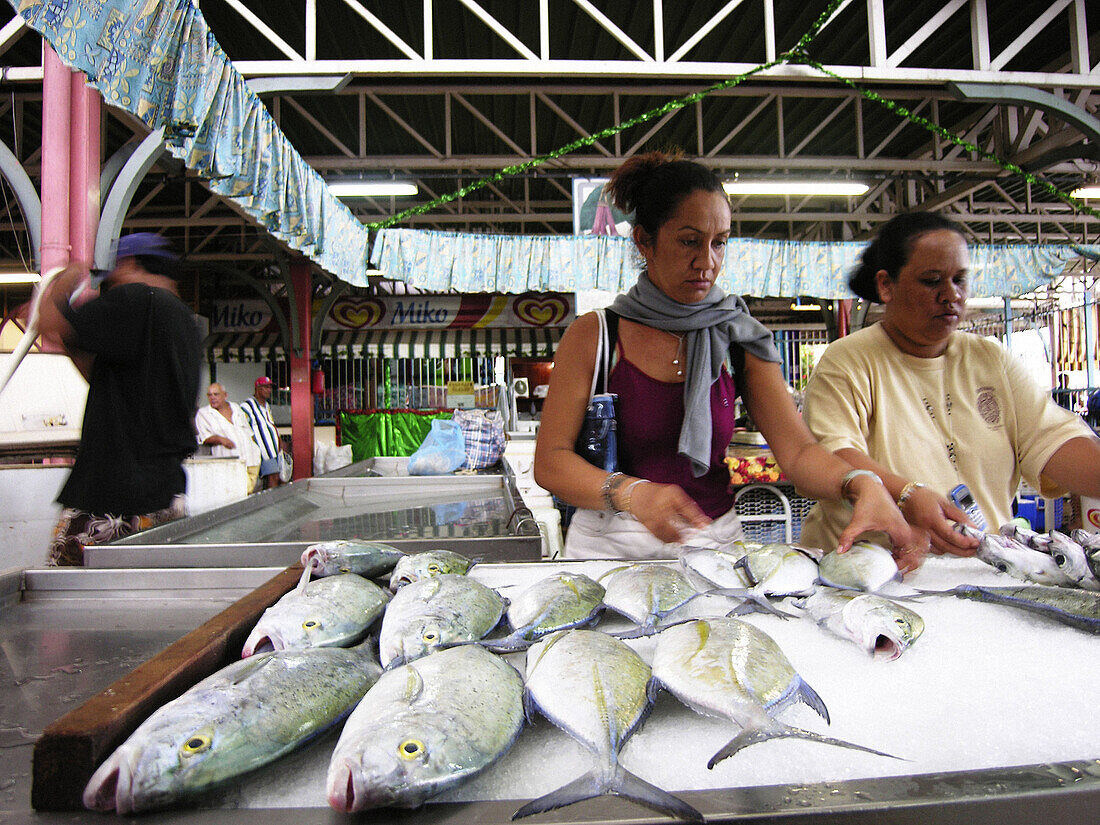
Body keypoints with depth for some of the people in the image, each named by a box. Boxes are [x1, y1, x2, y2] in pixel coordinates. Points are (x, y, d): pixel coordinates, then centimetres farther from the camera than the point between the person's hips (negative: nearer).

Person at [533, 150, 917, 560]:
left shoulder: (736, 340, 5)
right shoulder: (592, 335, -2)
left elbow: (799, 451, -2)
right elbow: (550, 462, -7)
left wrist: (861, 482, -23)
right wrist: (633, 493, -24)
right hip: (611, 545, -3)